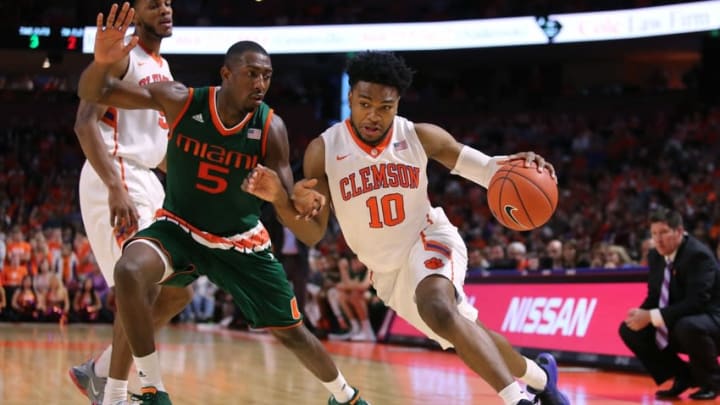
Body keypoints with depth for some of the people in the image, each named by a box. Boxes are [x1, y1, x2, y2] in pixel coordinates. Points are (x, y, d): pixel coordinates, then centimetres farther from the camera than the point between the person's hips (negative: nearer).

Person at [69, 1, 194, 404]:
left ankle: (99, 370, 19)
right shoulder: (120, 55, -9)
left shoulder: (163, 68, 19)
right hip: (116, 180, -9)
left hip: (147, 182, 9)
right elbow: (85, 123, -20)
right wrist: (115, 186, -31)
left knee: (177, 292, 9)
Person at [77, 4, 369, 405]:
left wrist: (300, 204, -44)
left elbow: (291, 216, -18)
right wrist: (102, 62, -44)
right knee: (130, 271, -34)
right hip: (179, 227, -1)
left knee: (292, 331, 8)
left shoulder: (271, 127, -18)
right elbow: (94, 92, -19)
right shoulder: (181, 101, -19)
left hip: (241, 241, 1)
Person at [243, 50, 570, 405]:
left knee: (439, 310, -35)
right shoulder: (324, 151, -14)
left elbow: (485, 169, -7)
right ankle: (538, 376, 35)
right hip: (389, 270, 3)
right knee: (471, 341, 8)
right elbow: (313, 233, -10)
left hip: (429, 240, -3)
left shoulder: (419, 137, -14)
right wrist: (280, 198, -29)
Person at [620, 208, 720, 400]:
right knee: (629, 330, -1)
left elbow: (696, 302, -31)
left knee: (686, 327, -40)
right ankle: (683, 377, 7)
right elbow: (654, 296, 10)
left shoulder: (698, 255, -23)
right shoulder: (655, 256, 2)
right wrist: (642, 313, -14)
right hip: (674, 326, 8)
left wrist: (653, 316, -34)